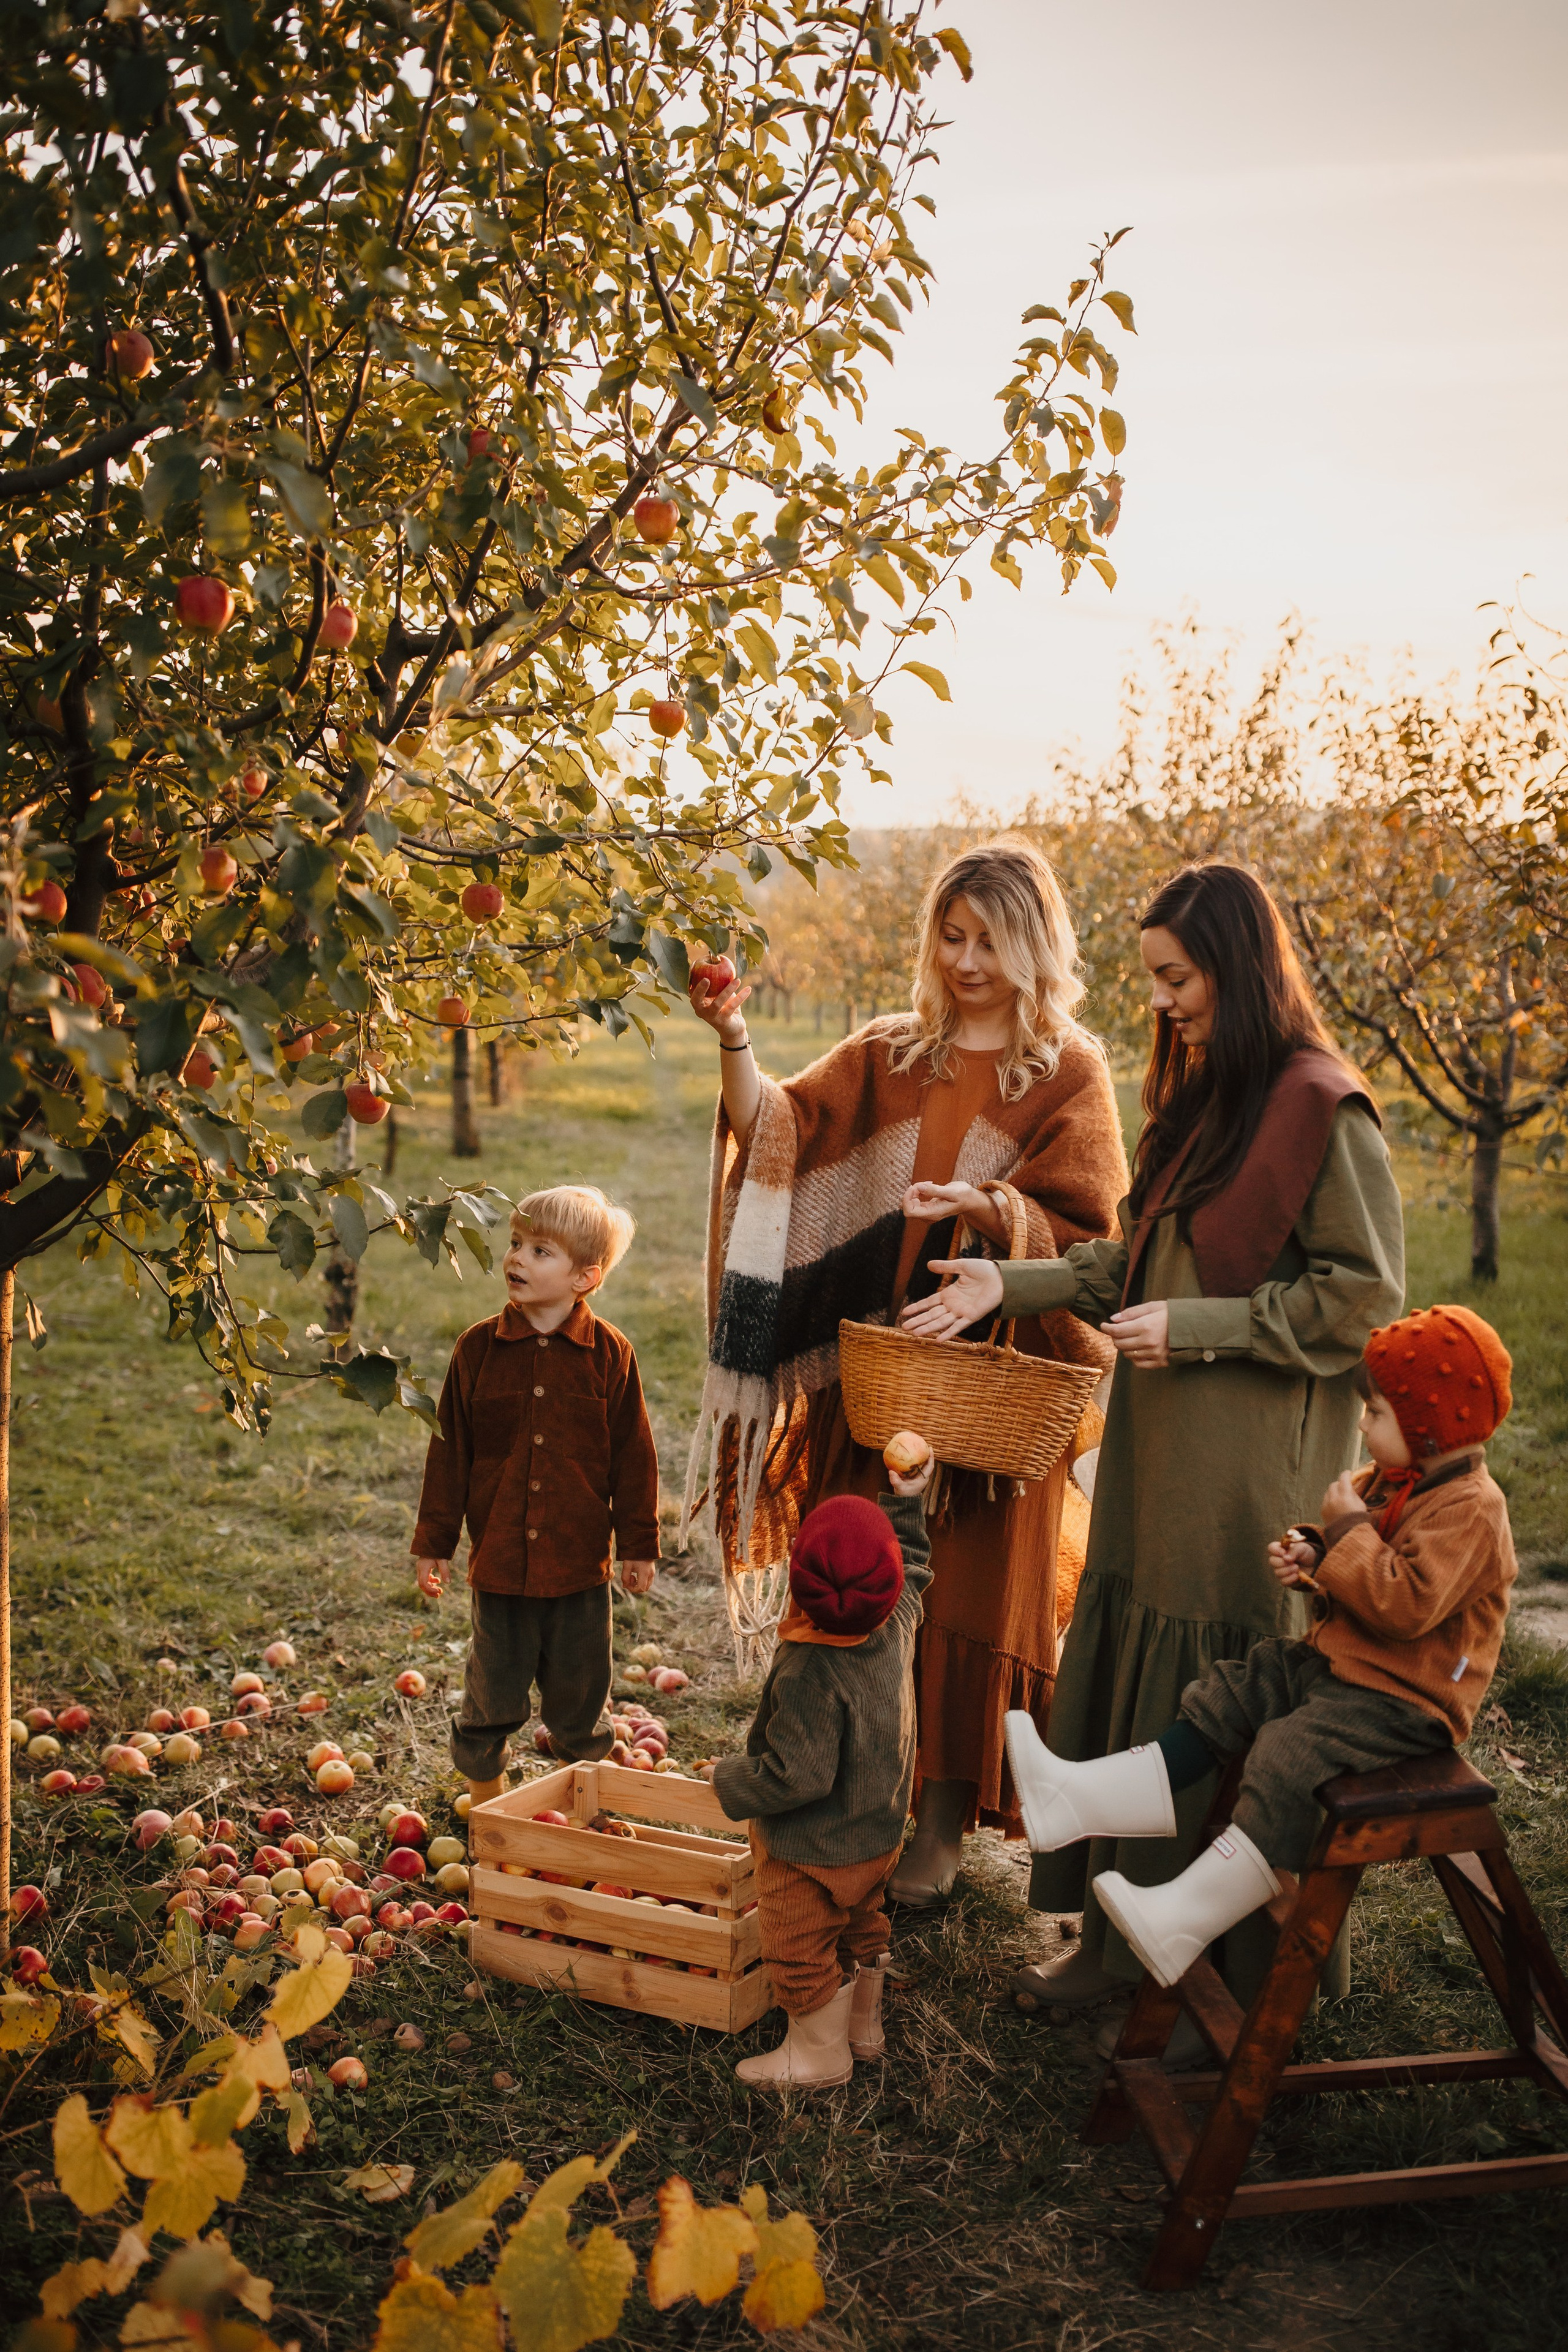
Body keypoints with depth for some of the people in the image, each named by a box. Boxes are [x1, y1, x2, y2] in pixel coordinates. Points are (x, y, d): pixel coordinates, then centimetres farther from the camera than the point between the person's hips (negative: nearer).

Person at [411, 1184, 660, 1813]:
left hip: (580, 1561, -1)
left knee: (580, 1690, 14)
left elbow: (632, 1455, 0)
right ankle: (485, 1794, 35)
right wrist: (434, 1543, 2)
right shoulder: (479, 1348, -4)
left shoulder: (609, 1353, -7)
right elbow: (449, 1451, 2)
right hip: (498, 1560, 1)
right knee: (493, 1690, 14)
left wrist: (639, 1543, 2)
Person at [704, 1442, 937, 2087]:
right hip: (881, 1833, 8)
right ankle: (864, 2027, 47)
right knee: (861, 1931, 29)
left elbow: (796, 1775, -32)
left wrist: (729, 1778, -16)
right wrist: (906, 1503, 14)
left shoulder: (809, 1671, -36)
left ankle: (819, 2052, 32)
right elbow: (912, 1568, 10)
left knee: (803, 1951, 14)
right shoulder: (898, 1622, -15)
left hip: (813, 1850, -8)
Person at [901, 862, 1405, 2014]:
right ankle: (1125, 1934, 26)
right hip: (1160, 1448, 8)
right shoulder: (1195, 1101, 13)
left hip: (1251, 1464, -8)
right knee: (1130, 1675, 12)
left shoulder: (1323, 1109, -13)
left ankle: (1243, 1976, 19)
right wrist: (1010, 1284, 5)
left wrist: (1197, 1327, -16)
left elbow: (1365, 1294, -14)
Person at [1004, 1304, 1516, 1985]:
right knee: (1223, 1701, 0)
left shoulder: (1470, 1509, -20)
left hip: (1403, 1700, -10)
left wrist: (1348, 1530, -22)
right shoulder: (1393, 1480, 9)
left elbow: (1408, 1605, -30)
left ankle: (1179, 1923, -24)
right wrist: (1311, 1556, 0)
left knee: (1288, 1760, -26)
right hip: (1335, 1663, 10)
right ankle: (1073, 1800, -3)